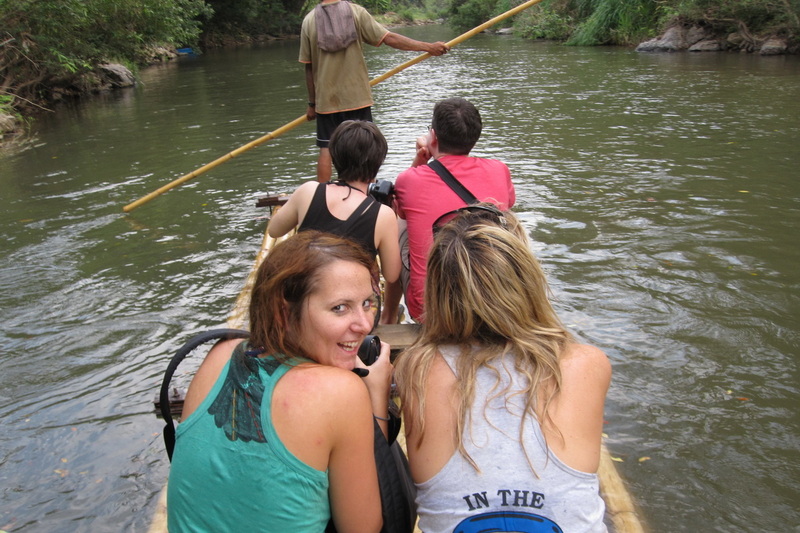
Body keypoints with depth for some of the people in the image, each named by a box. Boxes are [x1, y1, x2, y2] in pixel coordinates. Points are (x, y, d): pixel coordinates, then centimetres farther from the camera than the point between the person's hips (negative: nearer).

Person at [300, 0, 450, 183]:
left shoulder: (309, 21, -2)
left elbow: (309, 68, 1)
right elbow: (390, 38, -9)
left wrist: (312, 103, 9)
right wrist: (428, 47, -5)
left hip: (325, 99, 1)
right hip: (357, 97, -1)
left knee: (326, 150, 6)